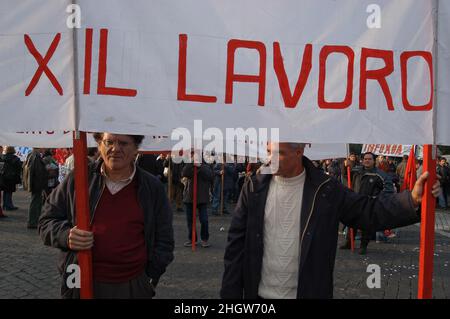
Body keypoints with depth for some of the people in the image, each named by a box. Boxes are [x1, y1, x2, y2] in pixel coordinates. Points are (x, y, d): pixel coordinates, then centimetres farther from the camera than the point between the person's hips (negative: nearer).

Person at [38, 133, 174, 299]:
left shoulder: (153, 187, 3)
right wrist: (67, 235, -13)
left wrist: (151, 278, -2)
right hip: (82, 284, 0)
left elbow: (164, 240, 8)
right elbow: (47, 220, 7)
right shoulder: (77, 179, 1)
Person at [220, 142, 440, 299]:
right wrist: (231, 294, -4)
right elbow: (236, 245, -2)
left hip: (308, 292, -1)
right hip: (259, 293, 1)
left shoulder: (326, 190, -5)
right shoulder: (255, 188, -4)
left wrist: (412, 199, -21)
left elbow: (368, 212, -5)